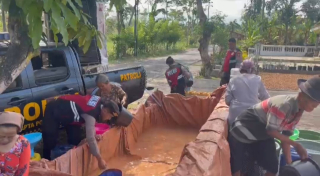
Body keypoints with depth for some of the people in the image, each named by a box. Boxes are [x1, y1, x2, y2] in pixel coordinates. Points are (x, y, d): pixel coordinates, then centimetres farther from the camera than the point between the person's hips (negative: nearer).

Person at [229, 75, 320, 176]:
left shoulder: (298, 111, -4)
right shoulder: (283, 105, -32)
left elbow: (285, 137, 0)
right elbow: (271, 130, -26)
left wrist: (289, 163, -2)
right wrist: (296, 145, -20)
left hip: (263, 135, 8)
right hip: (243, 130, -8)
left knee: (273, 168, 6)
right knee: (235, 167, 2)